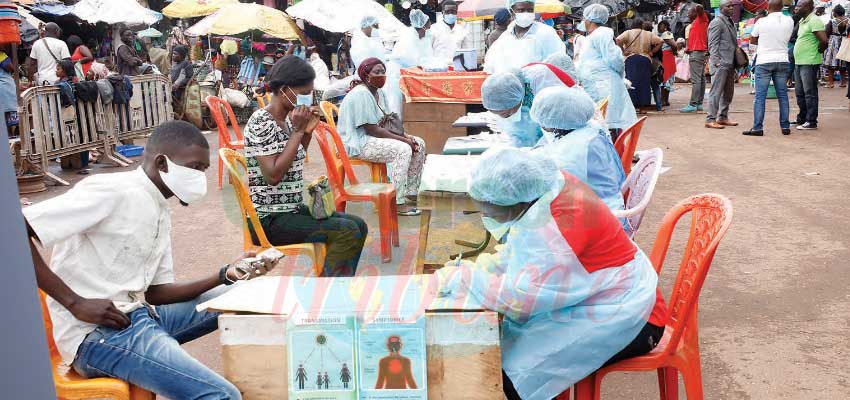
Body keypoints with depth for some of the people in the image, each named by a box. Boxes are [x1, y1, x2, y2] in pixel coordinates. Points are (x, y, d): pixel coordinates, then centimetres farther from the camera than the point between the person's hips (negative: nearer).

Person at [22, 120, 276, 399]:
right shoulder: (112, 191, -14)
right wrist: (75, 302, -21)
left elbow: (156, 292, 10)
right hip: (97, 334, -9)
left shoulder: (160, 212, 13)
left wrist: (227, 275, -1)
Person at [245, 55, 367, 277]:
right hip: (269, 219, -9)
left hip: (291, 208, 9)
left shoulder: (286, 119, 9)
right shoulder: (261, 122, -17)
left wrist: (307, 131, 6)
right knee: (347, 232, -19)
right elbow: (273, 175, -25)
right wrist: (297, 131, -19)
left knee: (358, 225, 6)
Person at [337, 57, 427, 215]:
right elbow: (372, 129, -23)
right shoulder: (361, 94, -18)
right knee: (403, 149, -29)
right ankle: (398, 203, -27)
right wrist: (403, 139, -20)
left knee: (419, 144, 2)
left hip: (372, 138, 10)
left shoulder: (379, 92, 12)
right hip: (358, 143, -10)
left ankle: (411, 194, 5)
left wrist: (406, 136, -6)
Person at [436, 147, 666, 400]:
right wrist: (474, 269, -5)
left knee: (516, 374, -18)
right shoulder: (541, 188, -5)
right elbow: (520, 256, 9)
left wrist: (461, 280, -19)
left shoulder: (561, 222, -31)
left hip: (623, 319, -9)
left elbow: (520, 298, -29)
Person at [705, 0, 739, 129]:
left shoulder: (730, 22, 19)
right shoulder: (717, 22, -9)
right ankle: (710, 119, -6)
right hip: (720, 64, -9)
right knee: (716, 92, -8)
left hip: (730, 64, 9)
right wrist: (717, 62, -21)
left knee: (728, 93, 13)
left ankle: (722, 117, 21)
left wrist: (736, 61, 18)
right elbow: (713, 45, -14)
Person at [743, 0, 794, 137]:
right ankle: (785, 127, 12)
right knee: (782, 95, 9)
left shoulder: (762, 22, -7)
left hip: (764, 61, -3)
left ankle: (757, 128, -5)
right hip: (782, 61, 3)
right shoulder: (789, 21, 2)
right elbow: (786, 38, 14)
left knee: (760, 96, -2)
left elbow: (752, 40, 5)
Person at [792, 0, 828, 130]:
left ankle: (811, 122, 0)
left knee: (810, 93, -5)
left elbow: (824, 40, -22)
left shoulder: (814, 21, -14)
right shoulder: (802, 21, 15)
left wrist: (818, 52, -8)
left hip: (809, 63, -9)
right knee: (800, 93, 15)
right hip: (799, 62, 9)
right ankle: (802, 118, 25)